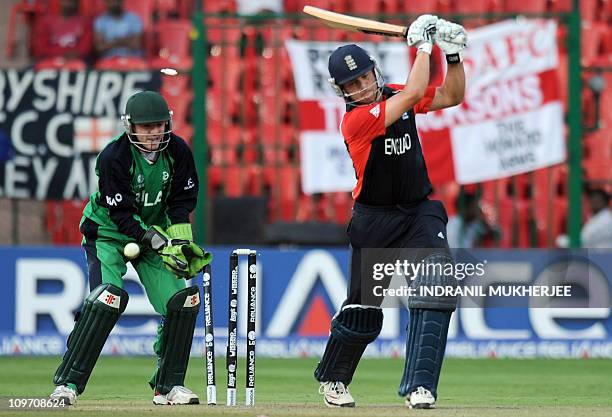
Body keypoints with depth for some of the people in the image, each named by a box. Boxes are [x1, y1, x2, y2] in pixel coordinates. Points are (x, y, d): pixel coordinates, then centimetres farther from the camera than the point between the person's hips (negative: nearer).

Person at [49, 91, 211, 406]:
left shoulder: (177, 151, -10)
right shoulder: (114, 157, -25)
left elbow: (183, 199, 1)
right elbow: (122, 214, -26)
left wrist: (180, 240, -15)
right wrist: (161, 246, -31)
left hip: (154, 233, 5)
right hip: (107, 234, -5)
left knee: (183, 300, -8)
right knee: (109, 296, -27)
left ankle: (168, 385, 8)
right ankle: (67, 383, -24)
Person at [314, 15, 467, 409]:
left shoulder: (394, 96, 1)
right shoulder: (356, 120, -20)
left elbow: (451, 96, 7)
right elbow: (414, 93, -29)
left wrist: (454, 54, -7)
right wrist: (423, 45, -21)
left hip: (421, 211, 4)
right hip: (375, 221, -4)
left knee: (437, 289, -18)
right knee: (363, 308, 6)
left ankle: (419, 385, -21)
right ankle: (332, 378, 33)